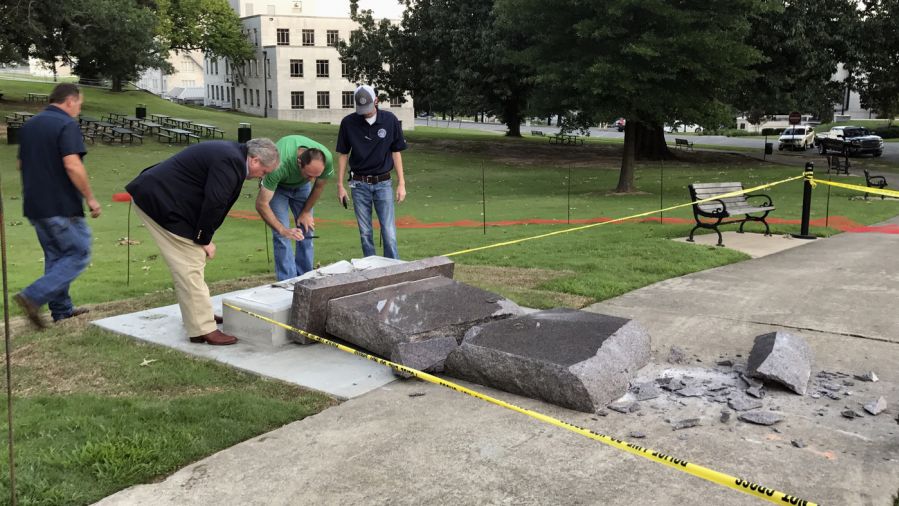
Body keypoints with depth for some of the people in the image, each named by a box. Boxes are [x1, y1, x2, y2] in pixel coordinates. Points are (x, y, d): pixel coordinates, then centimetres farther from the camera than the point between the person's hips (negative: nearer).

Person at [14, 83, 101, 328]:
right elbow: (72, 165, -24)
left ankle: (62, 309, 21)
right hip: (62, 207, -9)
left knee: (55, 257, 17)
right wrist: (90, 198, -17)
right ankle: (34, 297, -11)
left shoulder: (29, 125, 13)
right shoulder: (67, 125, -14)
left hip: (35, 205, 9)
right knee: (78, 255, 0)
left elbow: (20, 163, 21)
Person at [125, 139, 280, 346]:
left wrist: (203, 236, 12)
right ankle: (203, 329, -5)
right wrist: (204, 239, -10)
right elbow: (213, 203, -23)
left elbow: (213, 202, 17)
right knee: (190, 266, -9)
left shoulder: (230, 153, 13)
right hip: (161, 200, -11)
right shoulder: (230, 163, -20)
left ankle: (198, 313, 31)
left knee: (190, 262, 19)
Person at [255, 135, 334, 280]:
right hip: (277, 186, -3)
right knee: (281, 236, -13)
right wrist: (282, 229, -44)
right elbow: (261, 204, -36)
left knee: (307, 231, 2)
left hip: (301, 186, 4)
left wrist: (306, 212, -1)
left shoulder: (326, 159, -33)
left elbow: (319, 186, -9)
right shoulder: (279, 164, -44)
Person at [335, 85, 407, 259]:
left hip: (383, 183, -1)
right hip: (359, 184, 1)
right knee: (365, 233, 6)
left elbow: (396, 153, 2)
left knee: (389, 232, -6)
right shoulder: (348, 123, -4)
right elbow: (343, 155, 4)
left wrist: (401, 183, -1)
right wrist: (340, 185, 2)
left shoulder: (390, 120, -4)